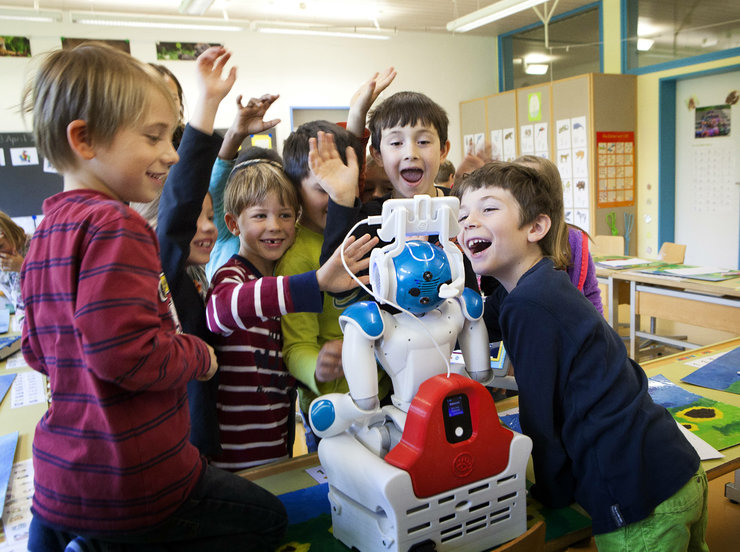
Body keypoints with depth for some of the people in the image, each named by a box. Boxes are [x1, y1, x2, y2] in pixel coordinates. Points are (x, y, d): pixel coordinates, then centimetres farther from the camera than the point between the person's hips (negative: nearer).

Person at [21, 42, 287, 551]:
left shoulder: (48, 229, 7)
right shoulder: (115, 226, -22)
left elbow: (38, 349, 15)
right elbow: (125, 353, -30)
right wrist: (199, 355, -12)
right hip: (128, 481, -9)